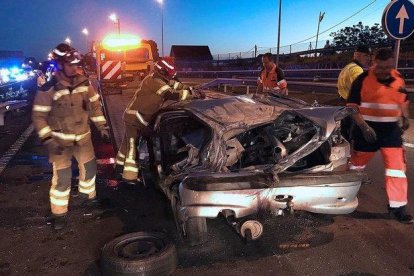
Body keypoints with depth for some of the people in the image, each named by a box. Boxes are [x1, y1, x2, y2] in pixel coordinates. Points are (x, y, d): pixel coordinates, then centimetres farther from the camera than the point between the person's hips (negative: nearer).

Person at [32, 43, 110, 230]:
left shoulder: (84, 83, -3)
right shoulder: (48, 88, -17)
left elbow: (94, 105, 9)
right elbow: (39, 116, -12)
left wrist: (101, 126, 5)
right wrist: (48, 140, -20)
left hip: (83, 136, 5)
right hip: (60, 139, -5)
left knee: (89, 167, 16)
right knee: (62, 176, -4)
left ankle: (88, 195, 42)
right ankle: (58, 213, 12)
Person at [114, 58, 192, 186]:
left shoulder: (156, 78, 6)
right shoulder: (155, 82, -23)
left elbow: (175, 84, 14)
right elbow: (172, 94, -28)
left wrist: (189, 88, 2)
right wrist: (190, 93, -20)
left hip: (135, 116, 10)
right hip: (135, 117, -10)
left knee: (128, 144, 20)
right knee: (133, 147, -3)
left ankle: (120, 170, 34)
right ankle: (130, 176, 5)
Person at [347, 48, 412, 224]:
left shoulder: (399, 79, 6)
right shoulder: (363, 79, -10)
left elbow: (403, 100, 23)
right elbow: (352, 106, -12)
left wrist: (405, 117, 6)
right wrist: (364, 126, -21)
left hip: (391, 129, 4)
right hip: (368, 129, -4)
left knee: (397, 167, -1)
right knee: (357, 163, 10)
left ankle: (397, 207, 8)